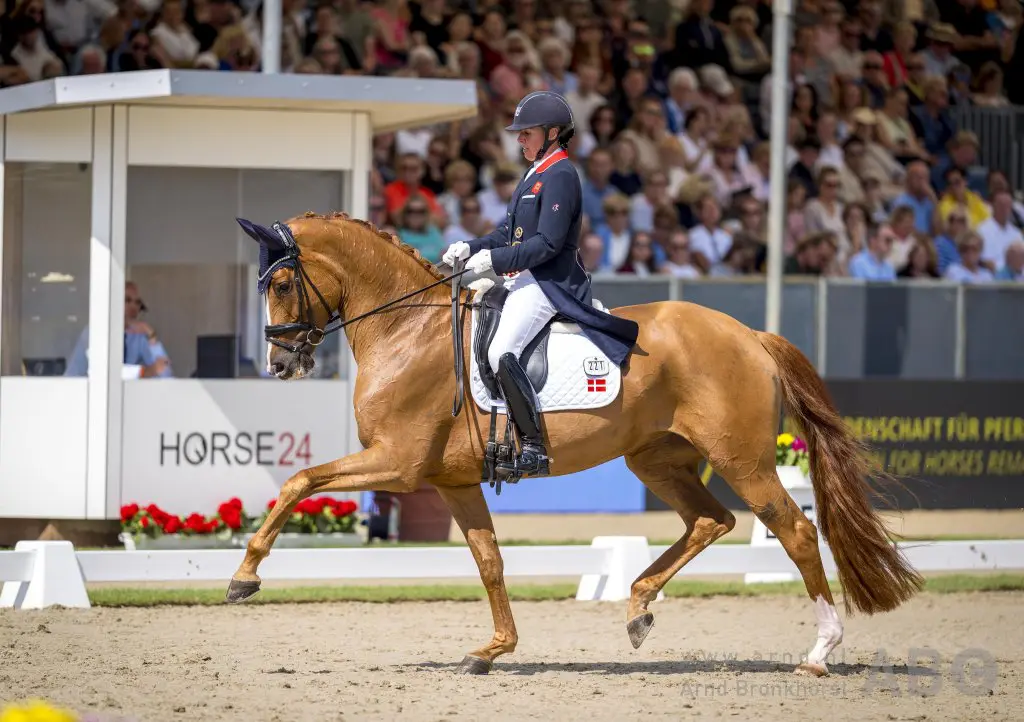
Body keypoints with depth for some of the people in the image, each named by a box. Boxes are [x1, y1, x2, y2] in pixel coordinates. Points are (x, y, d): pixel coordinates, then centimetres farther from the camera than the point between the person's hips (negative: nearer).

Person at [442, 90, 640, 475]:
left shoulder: (559, 176, -14)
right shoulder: (535, 174, 18)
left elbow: (547, 243, -21)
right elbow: (509, 232, 20)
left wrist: (494, 259, -22)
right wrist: (470, 249, 4)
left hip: (547, 283, -11)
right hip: (523, 281, 11)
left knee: (501, 354, -26)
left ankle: (534, 447, -22)